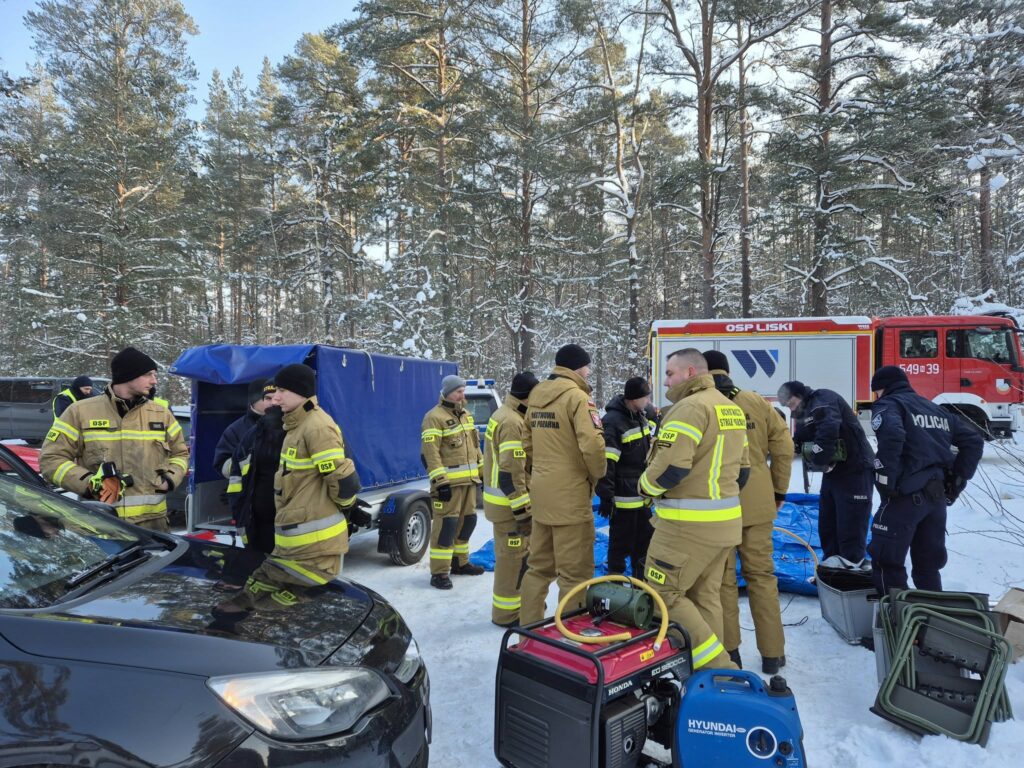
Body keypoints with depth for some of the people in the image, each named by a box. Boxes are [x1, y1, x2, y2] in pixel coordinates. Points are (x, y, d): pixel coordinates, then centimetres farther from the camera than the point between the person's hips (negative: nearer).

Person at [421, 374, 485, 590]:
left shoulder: (466, 415, 15)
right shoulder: (435, 417, -13)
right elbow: (429, 453, -18)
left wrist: (482, 470, 19)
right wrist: (440, 481, -23)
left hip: (469, 480, 9)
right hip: (449, 482, -8)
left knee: (467, 521, 16)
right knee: (446, 525, -8)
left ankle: (460, 562, 31)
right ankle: (439, 572, -1)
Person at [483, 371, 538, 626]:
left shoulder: (505, 415, 13)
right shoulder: (512, 423, -21)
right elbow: (511, 471, -25)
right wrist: (521, 509, -22)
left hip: (504, 498, 10)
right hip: (511, 502, -10)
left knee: (517, 555, 21)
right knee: (513, 557, 0)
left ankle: (519, 601, 34)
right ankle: (506, 613, 12)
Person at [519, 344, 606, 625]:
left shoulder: (536, 395, 10)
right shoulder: (577, 396, -14)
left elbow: (528, 441, 14)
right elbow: (592, 444, -24)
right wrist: (597, 474, -7)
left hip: (541, 492, 8)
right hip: (571, 495, -8)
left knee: (539, 566, 18)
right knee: (575, 572, 3)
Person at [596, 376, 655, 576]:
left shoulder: (641, 416, 9)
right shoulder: (612, 421, -21)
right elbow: (605, 464, -23)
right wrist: (606, 496, -23)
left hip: (642, 494, 9)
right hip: (623, 497, -9)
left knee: (645, 540, 19)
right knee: (621, 543, 3)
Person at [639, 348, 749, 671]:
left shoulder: (690, 407, -16)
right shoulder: (732, 408, 15)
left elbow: (671, 467, -24)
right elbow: (742, 468, 19)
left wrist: (646, 486, -6)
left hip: (688, 524, -9)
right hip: (726, 521, 10)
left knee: (663, 594, 0)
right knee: (705, 596, 16)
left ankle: (715, 665, 0)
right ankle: (714, 667, 23)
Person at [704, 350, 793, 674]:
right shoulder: (757, 402, 3)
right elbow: (783, 446, 4)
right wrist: (779, 490, 14)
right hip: (756, 503, 3)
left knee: (722, 578, 9)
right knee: (761, 575, 13)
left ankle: (728, 651, 17)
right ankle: (772, 653, 21)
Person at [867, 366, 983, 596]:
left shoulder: (888, 405, -1)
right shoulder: (936, 409, 23)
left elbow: (892, 435, -23)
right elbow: (973, 441, 22)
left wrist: (886, 480, -18)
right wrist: (958, 479, 18)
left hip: (906, 494, -8)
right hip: (938, 496, 8)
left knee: (886, 561, 0)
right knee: (928, 564, 19)